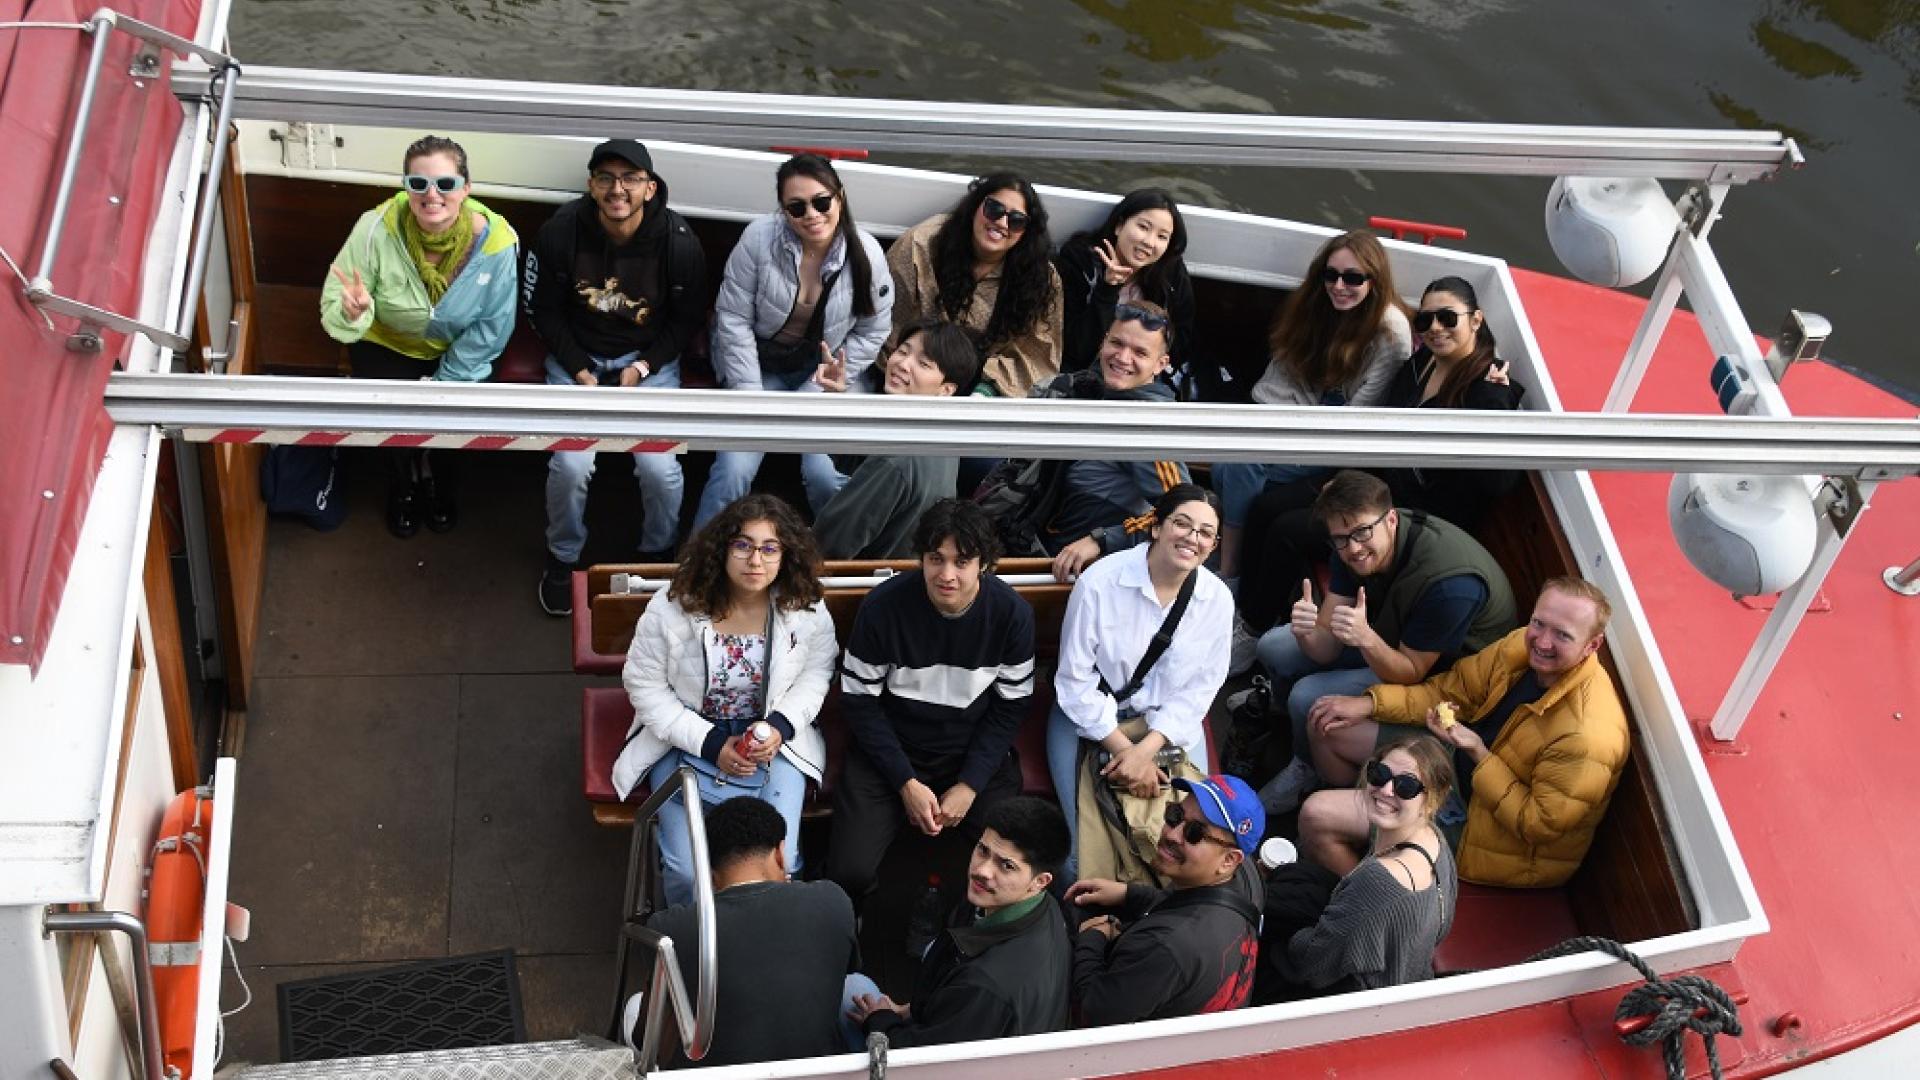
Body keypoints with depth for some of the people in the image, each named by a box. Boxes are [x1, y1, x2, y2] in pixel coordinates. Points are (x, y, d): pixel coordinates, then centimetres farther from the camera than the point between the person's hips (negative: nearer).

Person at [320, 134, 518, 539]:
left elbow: (492, 326, -15)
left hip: (458, 350, 1)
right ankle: (403, 486, 18)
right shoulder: (377, 229, -27)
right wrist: (353, 310, -44)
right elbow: (333, 304, -19)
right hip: (387, 343, 0)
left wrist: (444, 381, -17)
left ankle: (439, 482, 20)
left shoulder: (496, 241, -25)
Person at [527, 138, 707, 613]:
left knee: (659, 467, -19)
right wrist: (580, 372, -11)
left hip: (649, 359, 0)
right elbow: (543, 310, -2)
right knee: (571, 464, -20)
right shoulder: (560, 231, -14)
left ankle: (659, 552, 14)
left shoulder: (679, 241, -16)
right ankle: (562, 557, 10)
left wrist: (642, 368, -12)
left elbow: (688, 319, -1)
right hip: (576, 356, 0)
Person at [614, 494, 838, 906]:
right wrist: (710, 743, -16)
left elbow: (815, 674, 5)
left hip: (772, 741, 1)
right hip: (689, 742, -1)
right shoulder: (671, 608, -17)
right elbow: (645, 686, -8)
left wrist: (780, 726, -14)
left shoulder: (807, 610, -12)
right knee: (688, 870, -16)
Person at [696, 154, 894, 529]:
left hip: (824, 370, 0)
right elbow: (733, 318, -11)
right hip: (758, 364, 0)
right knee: (734, 468, -19)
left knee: (825, 474, -19)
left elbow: (872, 331, -3)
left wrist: (813, 393, -10)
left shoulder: (866, 252, -13)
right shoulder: (760, 237, -17)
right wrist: (751, 396, -14)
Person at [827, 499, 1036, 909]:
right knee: (849, 873, -19)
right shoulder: (883, 606, -18)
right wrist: (905, 783, -14)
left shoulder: (1013, 612, -13)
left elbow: (1011, 705, -4)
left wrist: (970, 784, -11)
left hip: (976, 753, 1)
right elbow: (859, 699, -9)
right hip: (890, 752, -1)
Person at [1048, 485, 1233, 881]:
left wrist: (1146, 749, -18)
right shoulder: (1099, 582, -20)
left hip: (1167, 720, 3)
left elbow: (1198, 689, -4)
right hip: (1090, 714, -3)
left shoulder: (1217, 599, -10)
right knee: (1082, 858, -17)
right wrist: (1125, 750, -18)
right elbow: (1075, 680, -14)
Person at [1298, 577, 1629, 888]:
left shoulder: (1589, 736, -35)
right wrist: (1369, 703, -9)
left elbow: (1539, 825, -26)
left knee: (1315, 817, -15)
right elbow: (1451, 691, 1)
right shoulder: (1524, 645, -13)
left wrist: (1478, 753, -31)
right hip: (1463, 761, 8)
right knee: (1328, 728, 9)